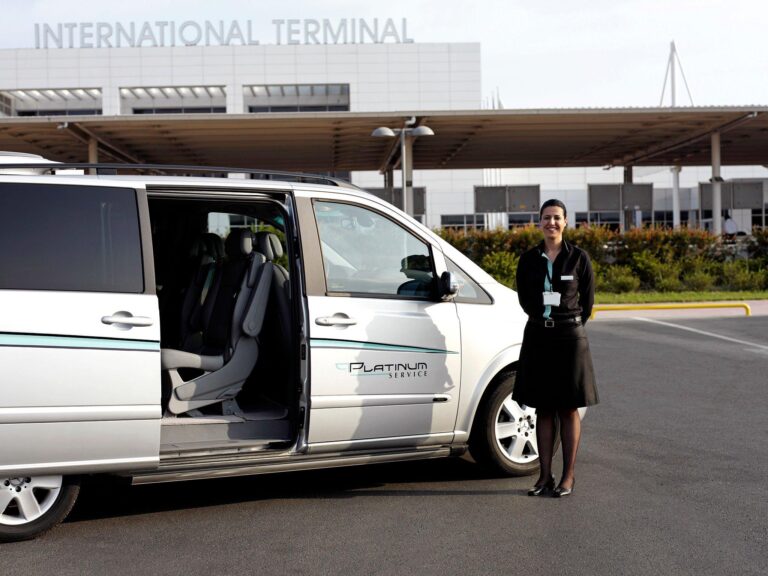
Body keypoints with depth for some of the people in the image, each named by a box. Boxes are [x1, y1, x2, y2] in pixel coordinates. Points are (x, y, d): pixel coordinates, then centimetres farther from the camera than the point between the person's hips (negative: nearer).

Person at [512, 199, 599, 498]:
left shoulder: (578, 257, -3)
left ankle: (568, 476, 11)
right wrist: (542, 319, 12)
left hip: (570, 338, -3)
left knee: (568, 409, 3)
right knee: (542, 409, 7)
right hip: (537, 337, 3)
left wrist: (570, 324, 10)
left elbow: (588, 299, 5)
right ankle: (545, 476, 14)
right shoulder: (529, 259, 4)